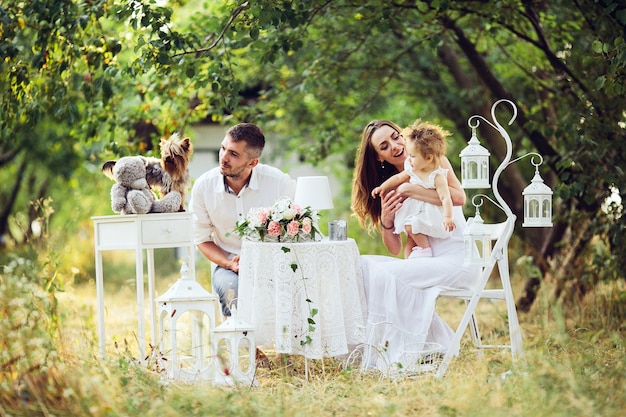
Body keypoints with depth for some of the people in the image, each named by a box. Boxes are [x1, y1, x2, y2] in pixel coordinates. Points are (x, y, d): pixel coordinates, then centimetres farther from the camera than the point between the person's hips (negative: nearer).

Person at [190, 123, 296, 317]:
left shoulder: (280, 182, -12)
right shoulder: (203, 186, -6)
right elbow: (202, 238, 5)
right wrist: (230, 264, -13)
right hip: (229, 266, 1)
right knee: (231, 289, -34)